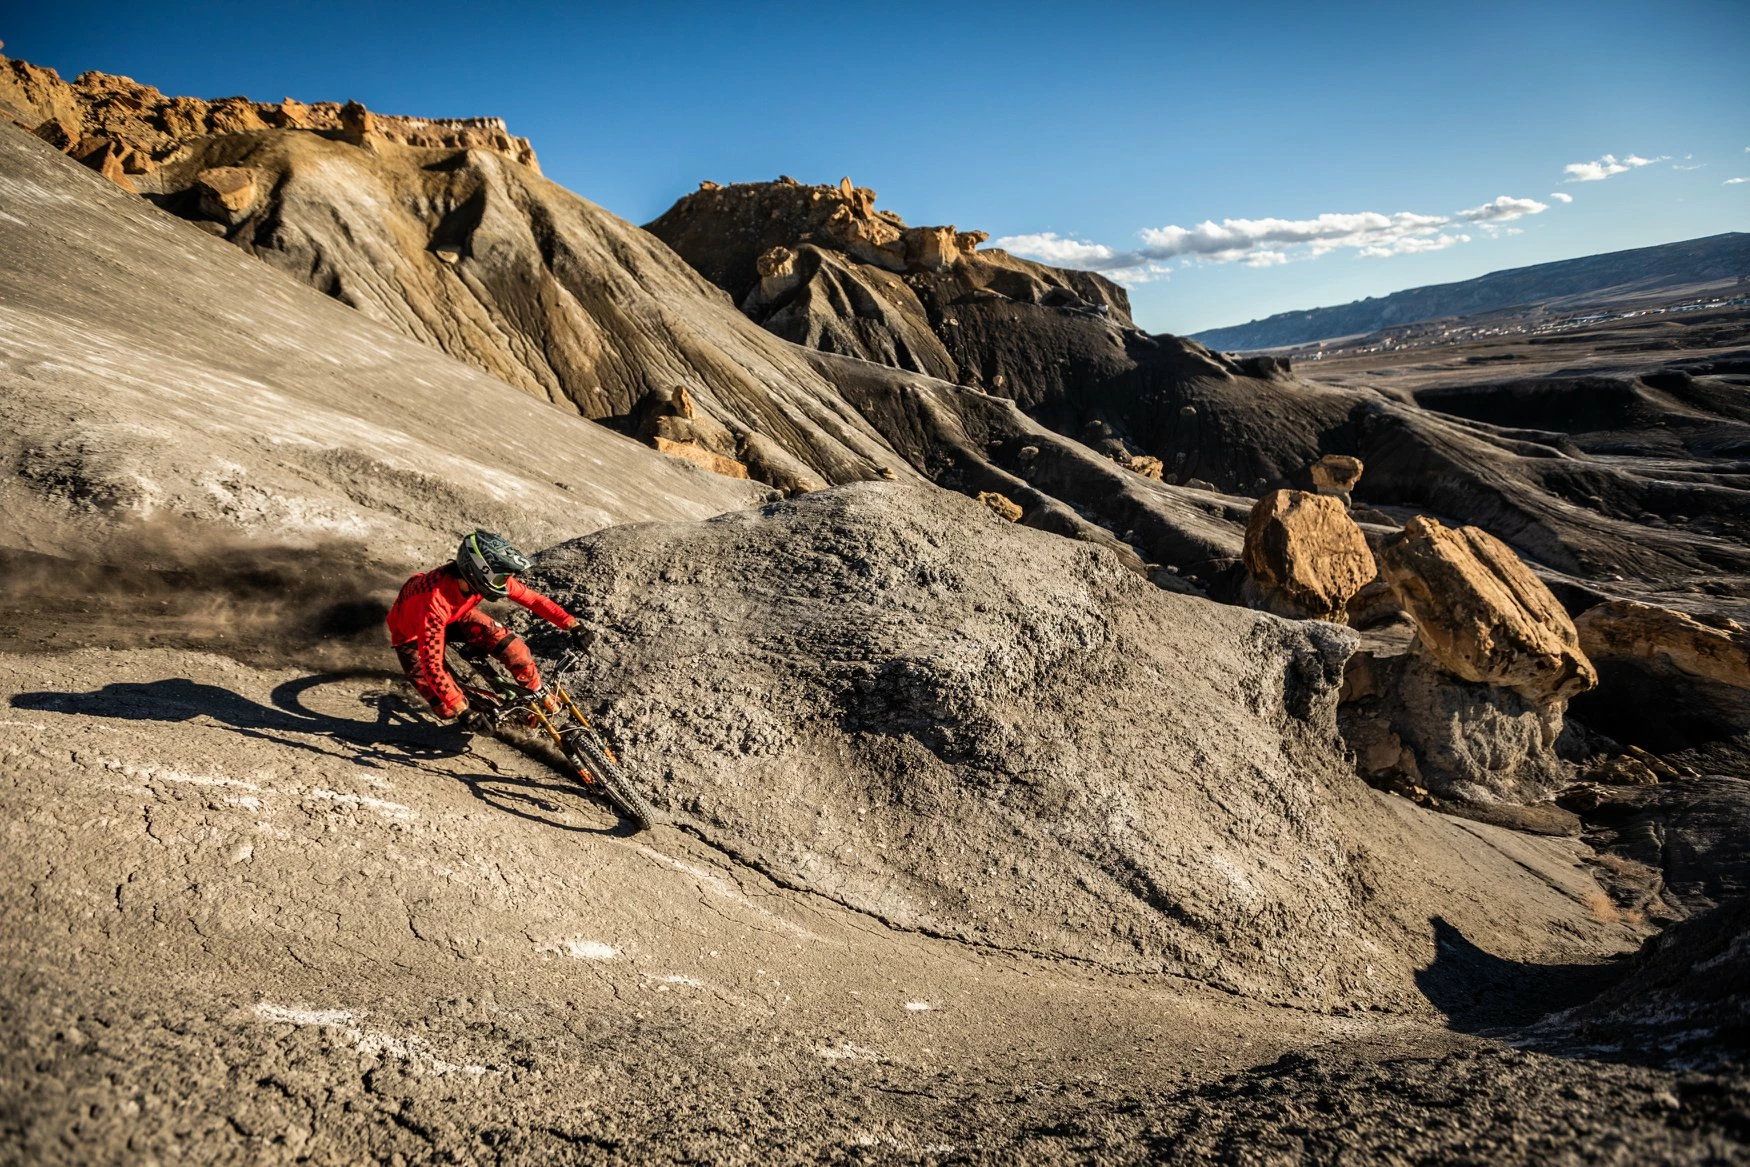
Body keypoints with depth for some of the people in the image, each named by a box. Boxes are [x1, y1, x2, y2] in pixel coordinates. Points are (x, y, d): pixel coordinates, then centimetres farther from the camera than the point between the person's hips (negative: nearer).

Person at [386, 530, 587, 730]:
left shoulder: (488, 576, -29)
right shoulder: (436, 601, -44)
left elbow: (533, 599, -15)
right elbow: (432, 665, -42)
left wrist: (572, 624, -19)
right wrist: (462, 710, -43)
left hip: (455, 615, 4)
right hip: (412, 632, -4)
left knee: (512, 648, -17)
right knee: (448, 708, -12)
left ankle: (538, 694, 10)